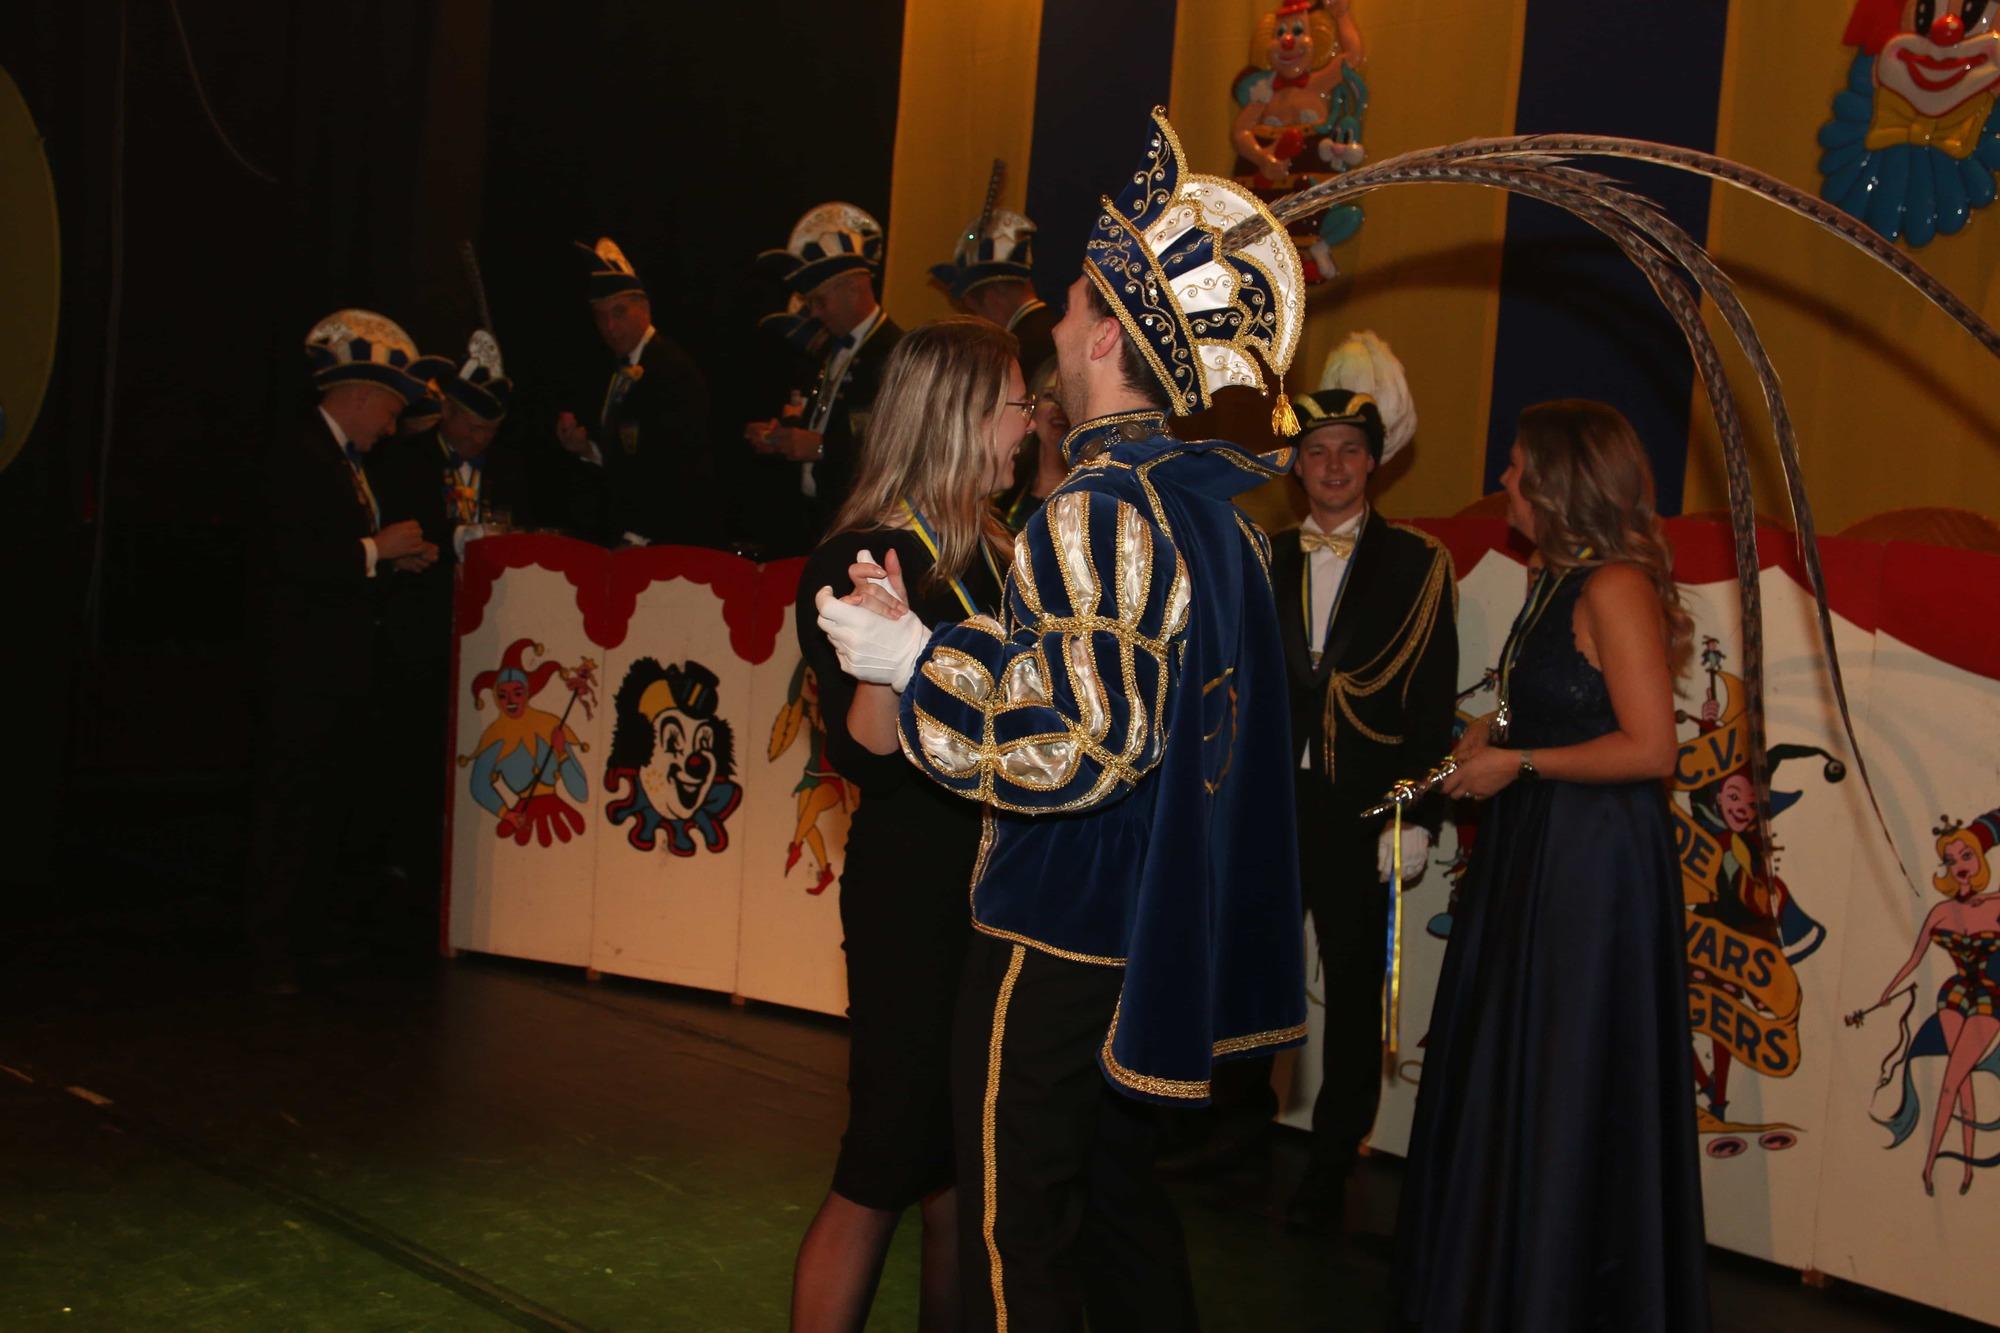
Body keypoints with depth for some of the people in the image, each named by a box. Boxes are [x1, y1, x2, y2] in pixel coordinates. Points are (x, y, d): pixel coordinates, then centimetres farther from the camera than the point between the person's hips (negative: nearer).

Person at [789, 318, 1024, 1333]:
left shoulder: (988, 555, 9)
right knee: (884, 1172, 1)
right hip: (913, 897, -8)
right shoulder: (855, 563, -14)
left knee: (965, 1170, 16)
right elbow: (865, 758, -20)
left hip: (992, 895, 8)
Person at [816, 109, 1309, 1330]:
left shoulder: (1101, 508, -20)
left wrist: (914, 658, -15)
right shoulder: (1208, 497, 8)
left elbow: (1079, 742, -25)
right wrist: (936, 636, 15)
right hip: (1153, 933, 9)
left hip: (1059, 932, -9)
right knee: (1119, 1197, 21)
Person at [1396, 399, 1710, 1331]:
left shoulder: (1616, 588, -18)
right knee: (1504, 1073, 18)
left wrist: (1518, 763, -15)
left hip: (1592, 862, -10)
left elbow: (1650, 746, -22)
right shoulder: (1557, 581, 10)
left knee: (1569, 1086, 2)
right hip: (1532, 851, 10)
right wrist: (1489, 731, 6)